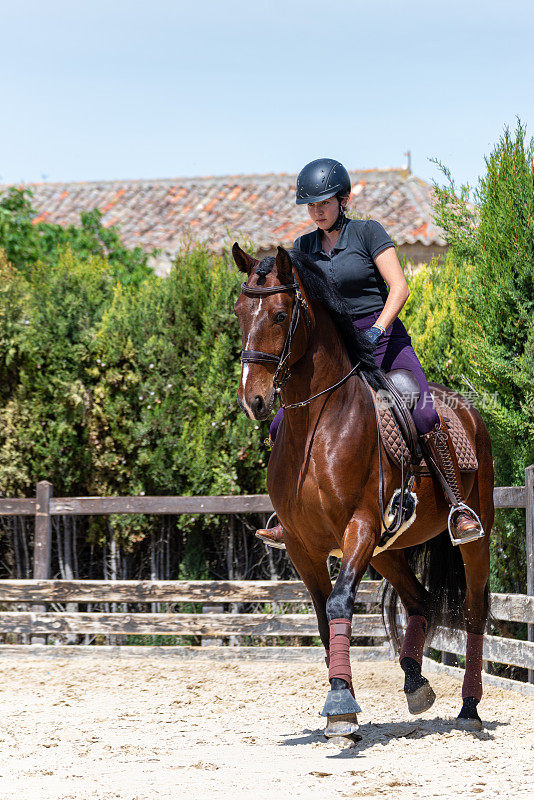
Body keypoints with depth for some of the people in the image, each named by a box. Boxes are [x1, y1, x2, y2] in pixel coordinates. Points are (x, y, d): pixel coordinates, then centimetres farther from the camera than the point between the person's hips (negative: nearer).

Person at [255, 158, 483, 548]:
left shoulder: (368, 232, -4)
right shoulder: (304, 247, 10)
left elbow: (399, 288, -11)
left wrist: (374, 332, -23)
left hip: (385, 340, -5)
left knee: (426, 416, -28)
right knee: (283, 427, -5)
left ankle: (459, 505, -18)